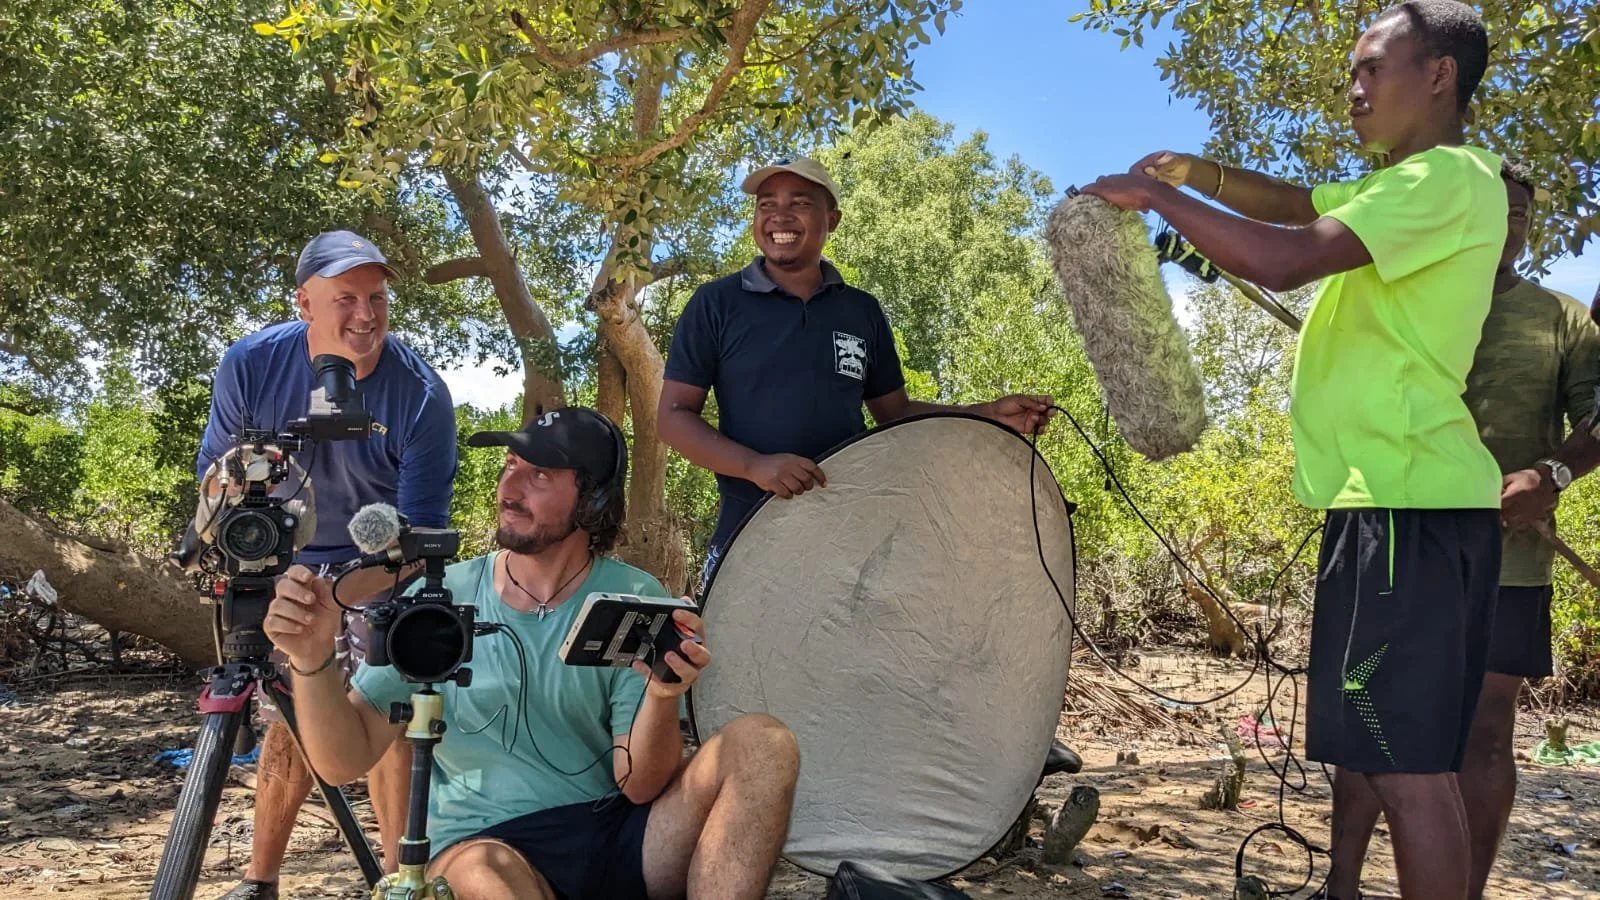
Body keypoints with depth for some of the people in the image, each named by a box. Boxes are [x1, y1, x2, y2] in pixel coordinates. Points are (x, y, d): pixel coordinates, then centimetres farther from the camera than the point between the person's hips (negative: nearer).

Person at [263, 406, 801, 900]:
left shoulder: (635, 603, -1)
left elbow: (639, 787, -7)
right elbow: (344, 761, 0)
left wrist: (663, 695, -27)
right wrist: (311, 661, -18)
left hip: (617, 838, 3)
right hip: (488, 842, -3)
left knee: (763, 746, -22)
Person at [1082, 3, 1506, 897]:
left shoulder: (1450, 179, -12)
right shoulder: (1410, 187, 20)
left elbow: (1284, 258, -21)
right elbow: (1289, 202, 21)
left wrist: (1157, 196, -10)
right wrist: (1194, 171, 3)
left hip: (1407, 501, -10)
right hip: (1400, 494, 10)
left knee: (1407, 757, -8)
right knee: (1367, 742, 19)